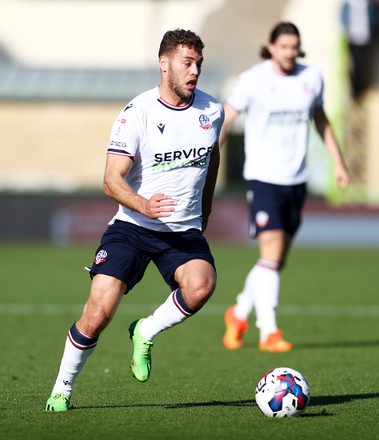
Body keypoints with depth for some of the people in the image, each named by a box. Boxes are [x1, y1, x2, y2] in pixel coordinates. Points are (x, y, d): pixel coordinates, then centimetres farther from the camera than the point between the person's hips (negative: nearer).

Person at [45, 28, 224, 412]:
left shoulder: (211, 111, 3)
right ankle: (62, 390, 9)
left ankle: (146, 333, -1)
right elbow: (112, 179, -15)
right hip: (132, 226, -3)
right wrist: (144, 205, -34)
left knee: (201, 286, -30)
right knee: (98, 313, -15)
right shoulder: (137, 114, -10)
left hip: (185, 230, 3)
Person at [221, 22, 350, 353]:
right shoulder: (253, 80, -8)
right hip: (263, 177, -5)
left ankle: (240, 314, 30)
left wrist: (338, 161, 20)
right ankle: (269, 332, -11)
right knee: (271, 252, -15)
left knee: (278, 261, 9)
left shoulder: (311, 78, 5)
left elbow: (320, 119, 21)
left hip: (296, 179, 5)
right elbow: (224, 121, -4)